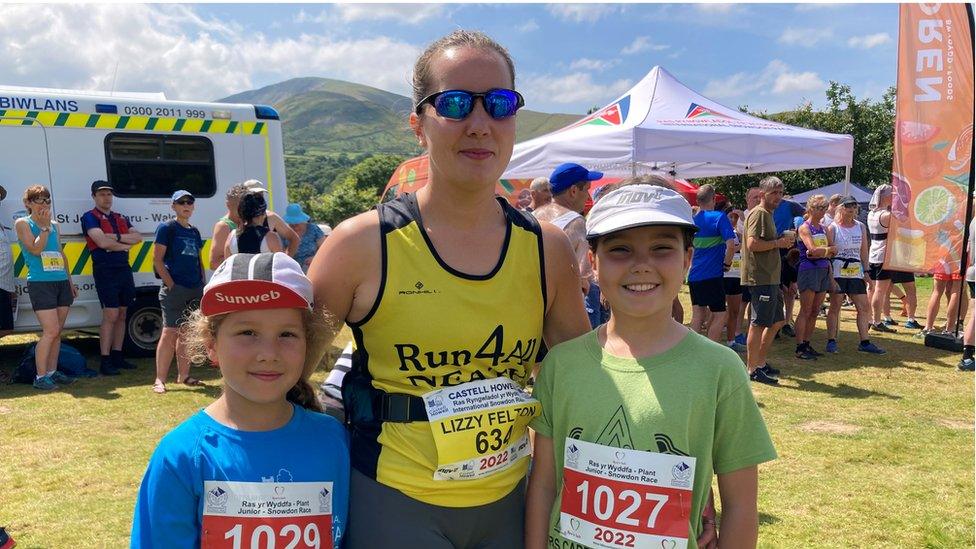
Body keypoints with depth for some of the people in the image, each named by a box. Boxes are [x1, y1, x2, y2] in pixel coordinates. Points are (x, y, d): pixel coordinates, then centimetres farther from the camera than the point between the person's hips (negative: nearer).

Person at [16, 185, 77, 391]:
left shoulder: (54, 225, 16)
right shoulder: (22, 223, 0)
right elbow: (35, 249, -13)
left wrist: (70, 281, 20)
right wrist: (44, 227, -13)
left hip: (61, 283, 6)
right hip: (40, 284, -6)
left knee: (57, 331, 7)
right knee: (51, 331, -12)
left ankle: (52, 372, 16)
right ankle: (40, 377, -4)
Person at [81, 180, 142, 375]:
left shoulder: (120, 218, 19)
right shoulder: (90, 217, -1)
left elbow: (137, 237, 5)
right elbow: (102, 242, -15)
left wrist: (116, 237, -10)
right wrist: (125, 245, -2)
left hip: (124, 269, 7)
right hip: (105, 270, -6)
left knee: (121, 315, 8)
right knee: (111, 315, -10)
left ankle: (117, 357, 16)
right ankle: (105, 361, -5)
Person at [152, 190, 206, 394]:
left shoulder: (194, 232, 16)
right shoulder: (167, 228, -3)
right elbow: (157, 260, -8)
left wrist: (202, 285, 10)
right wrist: (171, 284, -14)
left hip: (195, 290, 7)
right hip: (175, 289, -7)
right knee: (170, 332, -10)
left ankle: (183, 375, 20)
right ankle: (160, 380, -6)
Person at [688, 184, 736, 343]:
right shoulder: (719, 217, -10)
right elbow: (731, 245, -19)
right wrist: (727, 263, -5)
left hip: (694, 275, 6)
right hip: (713, 275, -6)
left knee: (698, 315, 13)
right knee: (720, 316, 2)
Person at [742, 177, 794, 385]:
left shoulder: (767, 214, 21)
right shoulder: (759, 213, -12)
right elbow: (753, 244, -24)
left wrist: (782, 241, 12)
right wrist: (779, 243, -13)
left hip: (770, 277, 11)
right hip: (760, 278, -11)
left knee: (777, 321, 16)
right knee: (759, 323, -5)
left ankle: (760, 362, 25)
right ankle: (752, 370, 2)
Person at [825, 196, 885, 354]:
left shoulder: (861, 227, 10)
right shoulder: (833, 228, -3)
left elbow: (864, 251, 13)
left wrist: (866, 272, 5)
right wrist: (830, 277, -13)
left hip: (856, 273, 5)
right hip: (837, 272, -5)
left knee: (864, 307, 2)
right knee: (835, 307, 0)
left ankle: (864, 342, 7)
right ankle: (831, 341, 6)